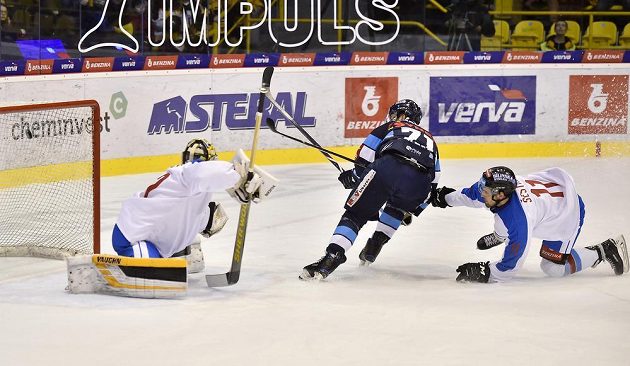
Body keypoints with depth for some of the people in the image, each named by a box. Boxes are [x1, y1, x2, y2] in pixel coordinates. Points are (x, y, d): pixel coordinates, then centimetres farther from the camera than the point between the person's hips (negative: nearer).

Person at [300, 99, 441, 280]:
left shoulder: (389, 128, 33)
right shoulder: (430, 140, 42)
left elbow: (365, 155, 18)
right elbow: (432, 182, 37)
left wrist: (353, 177, 33)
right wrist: (413, 209, 44)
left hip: (387, 169, -3)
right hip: (419, 183, 3)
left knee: (354, 215, 5)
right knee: (396, 208, 37)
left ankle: (332, 256, -14)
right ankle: (375, 245, 27)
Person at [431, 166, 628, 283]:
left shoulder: (518, 221, -41)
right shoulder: (497, 187, -22)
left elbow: (512, 265, -34)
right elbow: (472, 194, 3)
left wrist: (484, 273, -29)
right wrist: (446, 197, 15)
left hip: (569, 213, -8)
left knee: (554, 268, -5)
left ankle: (607, 250, 6)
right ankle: (499, 236, 53)